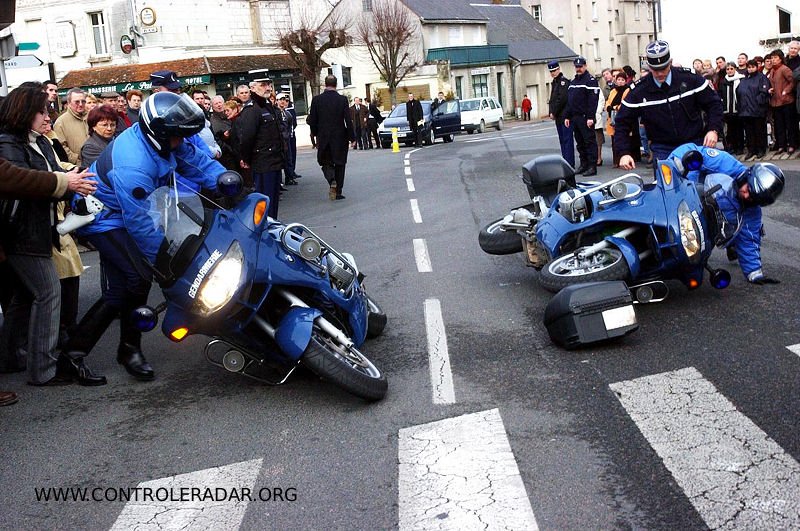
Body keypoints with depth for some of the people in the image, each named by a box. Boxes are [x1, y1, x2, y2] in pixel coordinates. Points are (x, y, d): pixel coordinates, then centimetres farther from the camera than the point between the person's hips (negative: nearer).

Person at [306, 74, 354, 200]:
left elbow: (312, 120, -1)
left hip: (323, 138, 1)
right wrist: (352, 137, -1)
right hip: (340, 137, 0)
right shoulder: (342, 100, -8)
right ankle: (338, 191, 12)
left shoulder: (316, 99, -5)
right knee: (339, 163, 11)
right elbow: (348, 120, -9)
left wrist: (314, 133, 15)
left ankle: (332, 180, -15)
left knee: (325, 162, 14)